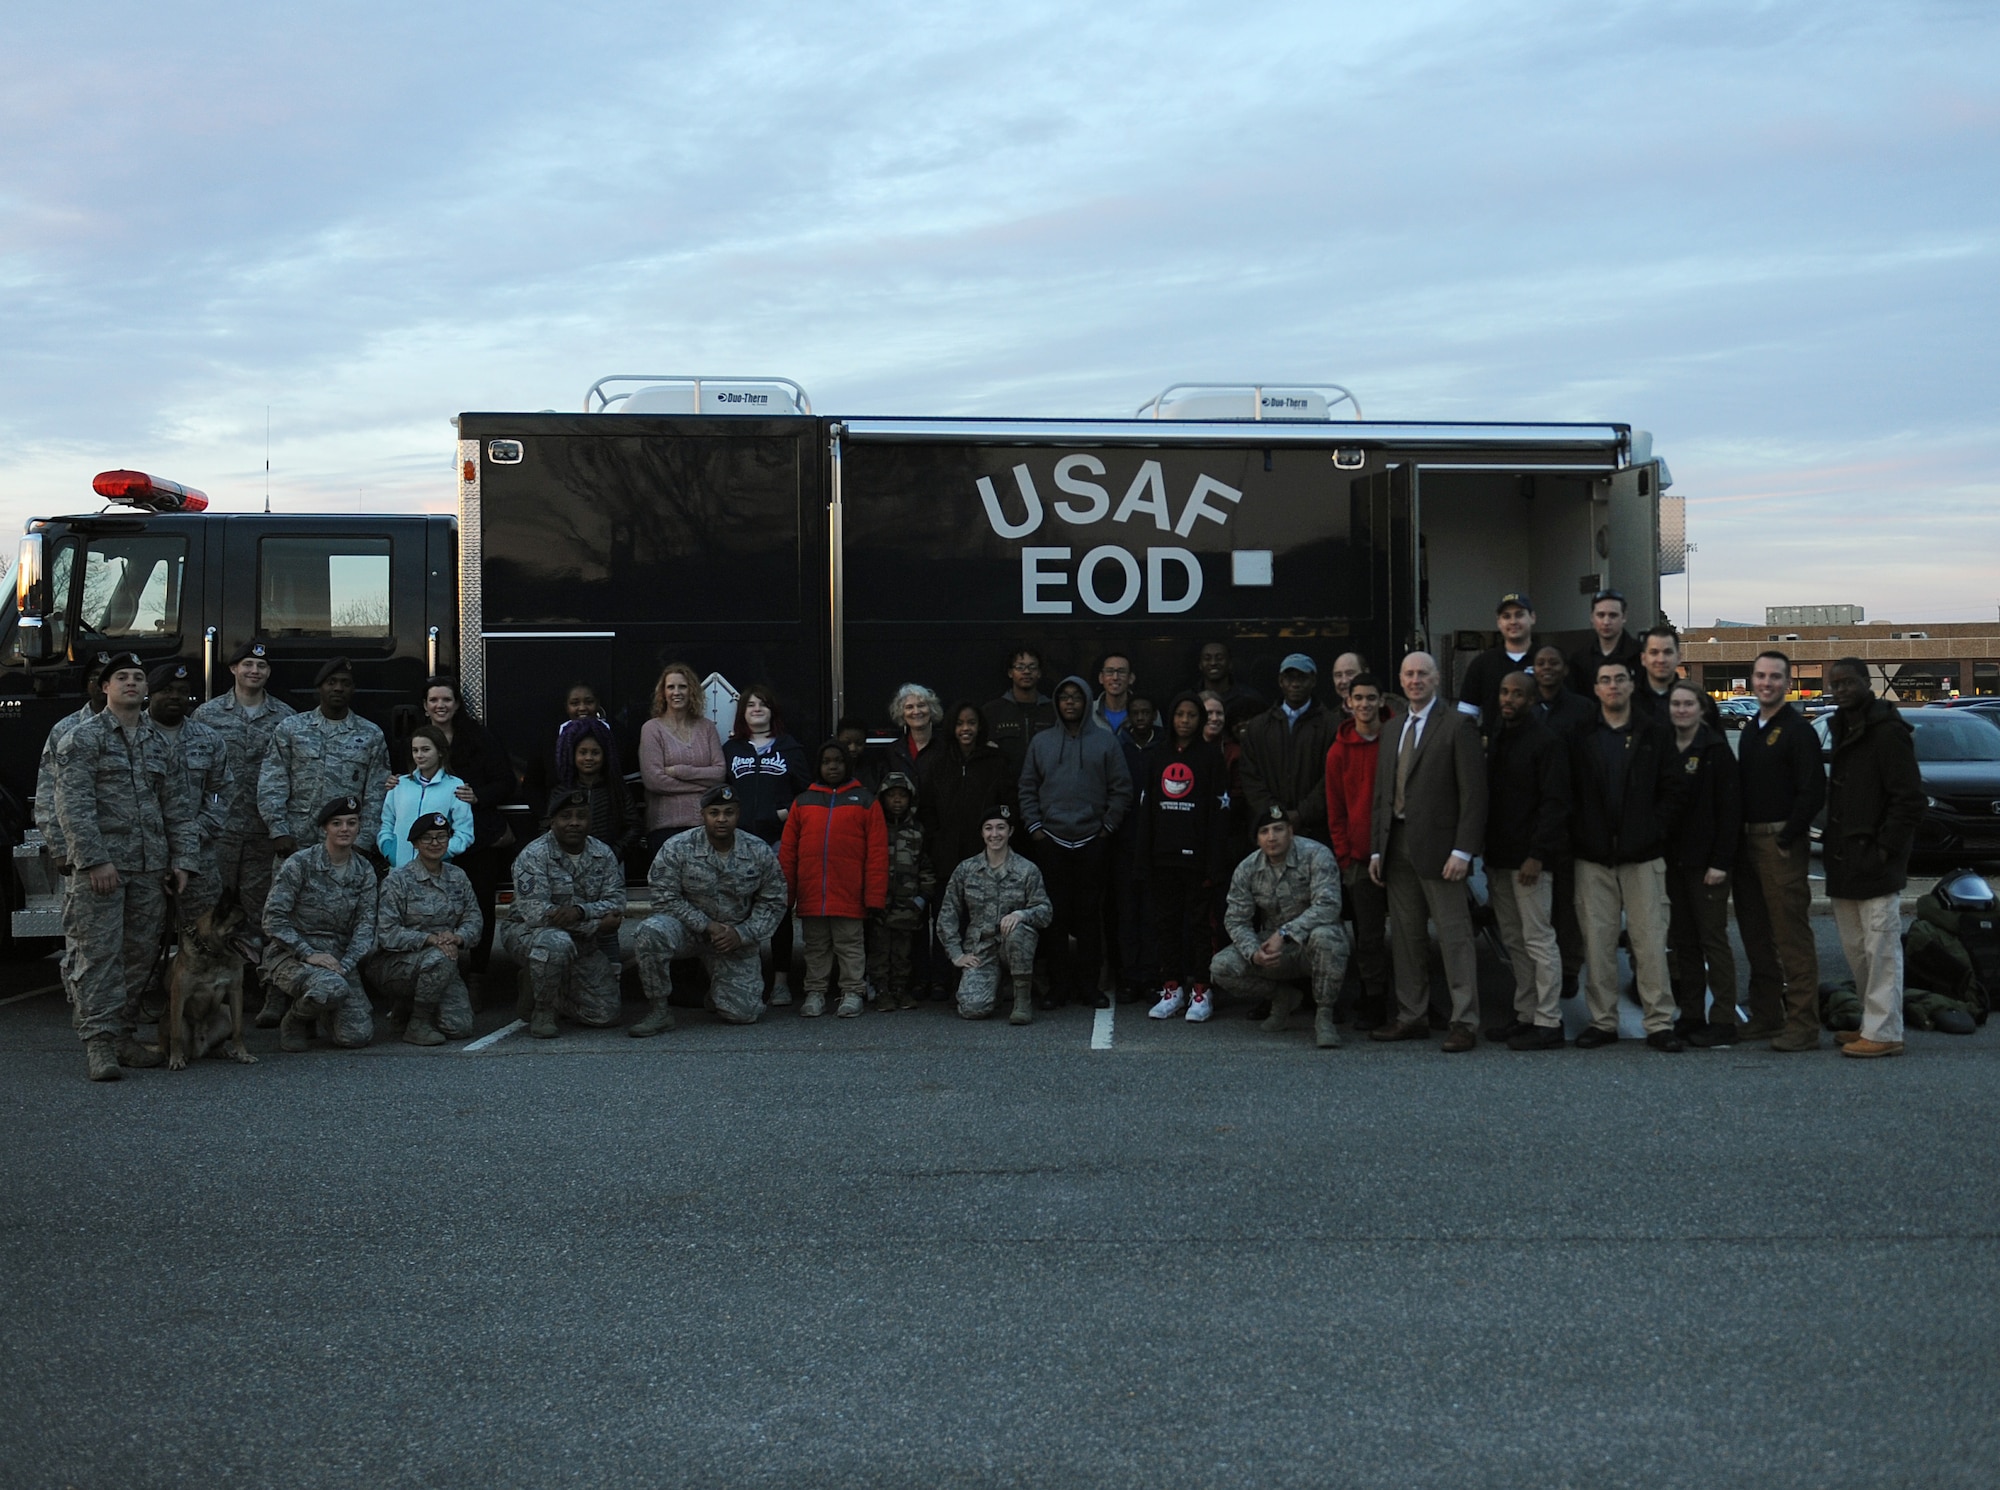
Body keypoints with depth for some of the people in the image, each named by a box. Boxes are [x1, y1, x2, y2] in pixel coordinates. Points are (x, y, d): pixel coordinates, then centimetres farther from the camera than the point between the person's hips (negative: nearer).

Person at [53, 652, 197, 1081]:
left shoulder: (160, 741, 17)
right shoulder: (82, 737, 0)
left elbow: (178, 806, 17)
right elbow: (73, 805, -9)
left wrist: (183, 860, 8)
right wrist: (94, 860, -17)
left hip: (150, 869, 5)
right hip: (100, 866, -5)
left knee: (141, 953, 6)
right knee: (99, 953, -8)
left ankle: (123, 1035, 15)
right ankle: (98, 1042, -7)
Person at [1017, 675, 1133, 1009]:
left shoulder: (1106, 743, 4)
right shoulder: (1041, 742, 9)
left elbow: (1121, 790, 4)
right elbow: (1027, 788, 10)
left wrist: (1108, 826, -2)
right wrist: (1034, 826, 1)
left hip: (1091, 842, -1)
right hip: (1051, 841, 1)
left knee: (1089, 913, 2)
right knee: (1056, 913, 2)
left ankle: (1088, 983, 8)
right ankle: (1058, 984, 7)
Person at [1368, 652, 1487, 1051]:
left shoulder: (1458, 726, -4)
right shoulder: (1391, 729, 17)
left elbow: (1473, 793, -9)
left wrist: (1462, 851, -16)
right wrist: (1376, 849, 11)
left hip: (1437, 847, -7)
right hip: (1397, 846, 7)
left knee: (1454, 935, -5)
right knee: (1405, 936, 10)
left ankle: (1464, 1022, -2)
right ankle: (1412, 1017, 18)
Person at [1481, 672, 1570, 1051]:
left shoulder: (1547, 742, -10)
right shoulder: (1495, 737, 13)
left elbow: (1555, 803, -14)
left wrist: (1538, 855, -20)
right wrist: (1486, 850, 11)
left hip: (1529, 858, -8)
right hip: (1499, 857, 8)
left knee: (1538, 939, -5)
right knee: (1513, 940, 12)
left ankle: (1548, 1022, -1)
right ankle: (1525, 1015, 20)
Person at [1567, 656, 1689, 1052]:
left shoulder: (1655, 736, 6)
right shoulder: (1581, 738, 7)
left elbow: (1674, 790, 4)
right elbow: (1569, 793, 6)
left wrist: (1655, 831, -5)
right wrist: (1578, 833, -3)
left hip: (1643, 856, -1)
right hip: (1593, 857, 1)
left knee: (1650, 941, -3)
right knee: (1597, 941, 3)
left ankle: (1659, 1023, 3)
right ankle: (1603, 1021, 11)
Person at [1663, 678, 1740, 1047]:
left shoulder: (1716, 751, -7)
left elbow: (1730, 808, -11)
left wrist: (1720, 861, -17)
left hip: (1706, 860, -6)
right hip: (1674, 858, 6)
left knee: (1713, 937, -4)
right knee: (1682, 939, 9)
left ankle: (1722, 1021, 0)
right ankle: (1691, 1016, 15)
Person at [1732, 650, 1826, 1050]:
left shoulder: (1797, 730, -7)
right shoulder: (1749, 730, 17)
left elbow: (1813, 791, -14)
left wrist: (1787, 837, -15)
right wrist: (1740, 836, 11)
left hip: (1782, 843, -8)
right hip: (1748, 841, 8)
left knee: (1792, 936, -8)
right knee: (1755, 934, 11)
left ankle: (1803, 1025, -6)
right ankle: (1766, 1017, 19)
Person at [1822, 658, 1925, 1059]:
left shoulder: (1887, 732, -11)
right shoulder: (1843, 729, 17)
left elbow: (1910, 799, -15)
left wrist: (1885, 848, -17)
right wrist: (1834, 844, 14)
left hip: (1875, 864, -9)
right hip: (1846, 863, 9)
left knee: (1880, 948, -7)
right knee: (1856, 949, 13)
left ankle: (1884, 1033, -4)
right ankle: (1874, 1023, 22)